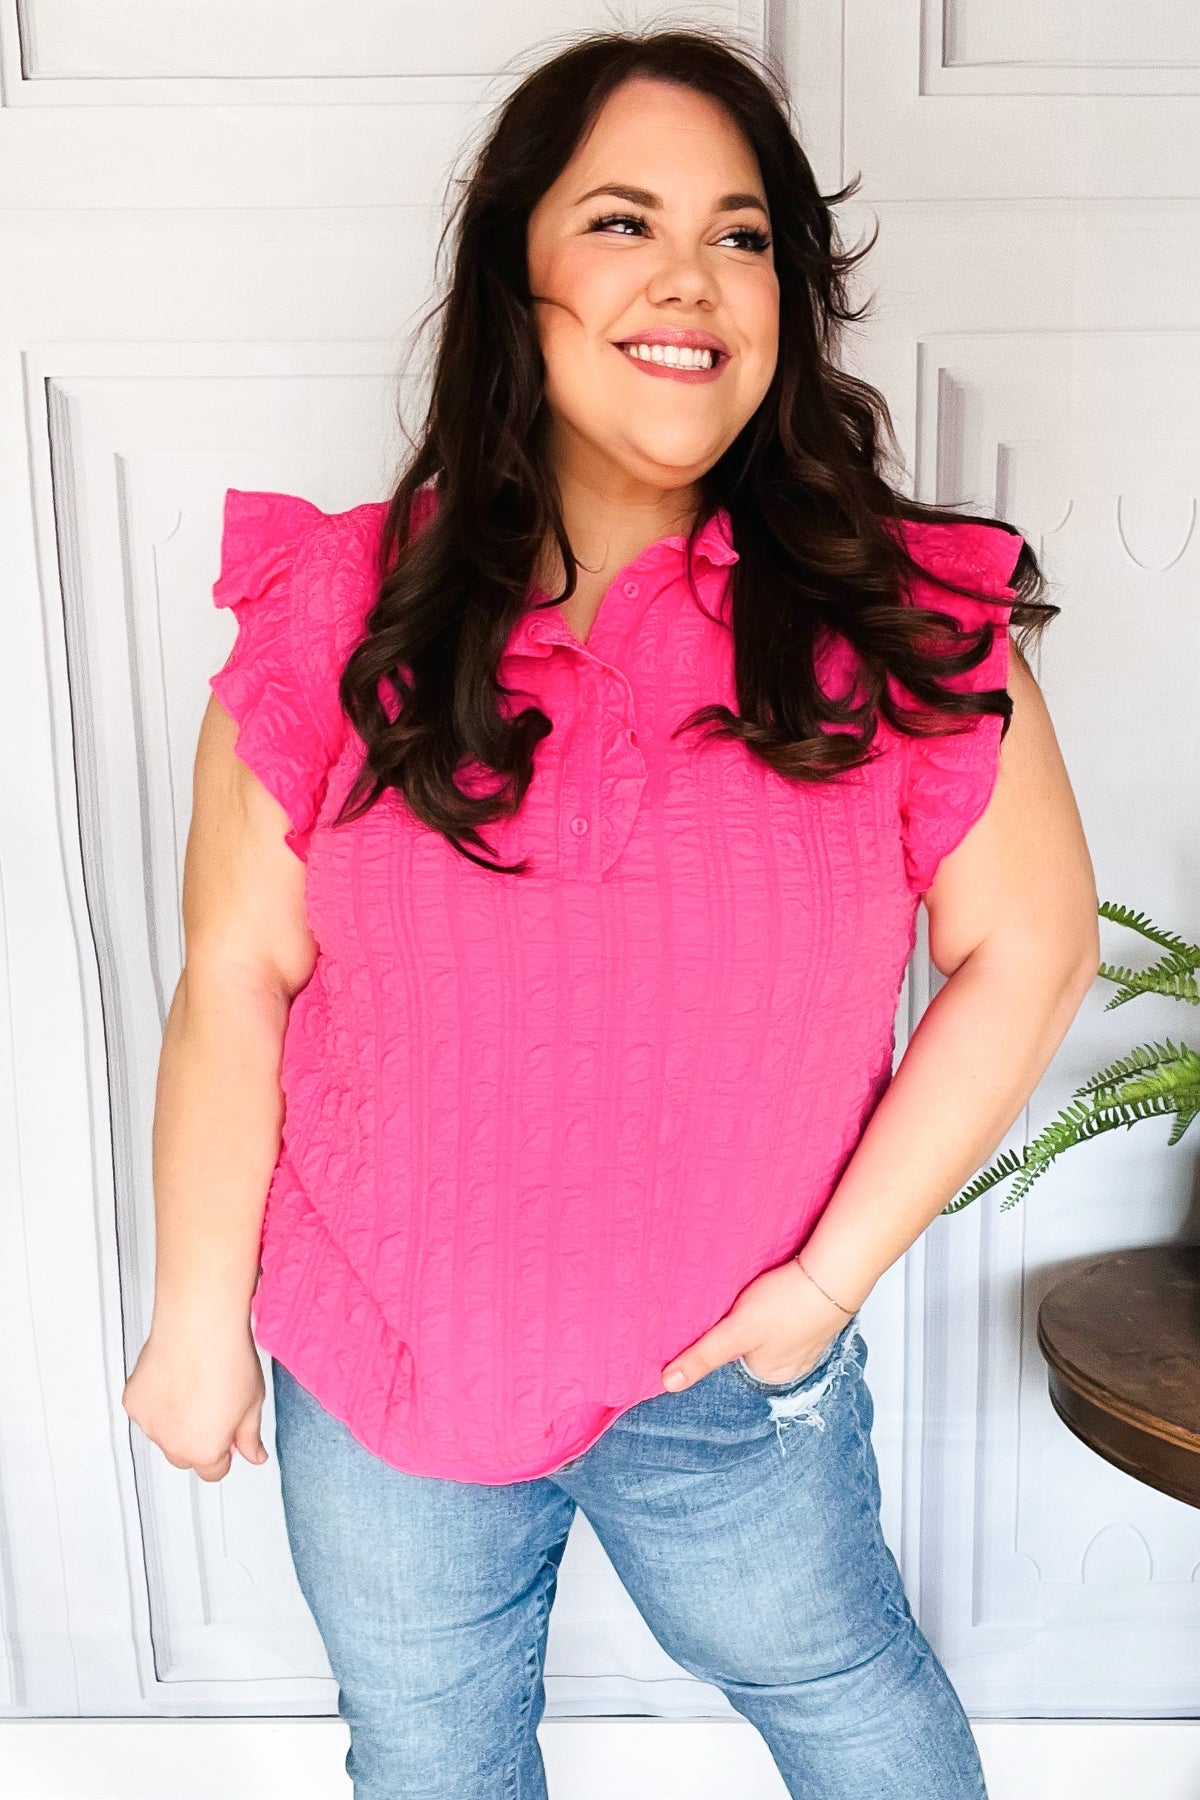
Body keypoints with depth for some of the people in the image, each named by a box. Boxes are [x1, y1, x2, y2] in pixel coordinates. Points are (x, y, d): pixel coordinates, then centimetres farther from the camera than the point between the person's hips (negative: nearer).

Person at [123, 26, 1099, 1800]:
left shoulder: (902, 623, -14)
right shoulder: (339, 617, -13)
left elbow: (1026, 945, -9)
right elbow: (238, 983, -9)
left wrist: (834, 1274, -12)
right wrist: (200, 1315, -4)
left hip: (732, 1381, 0)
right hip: (376, 1378, 1)